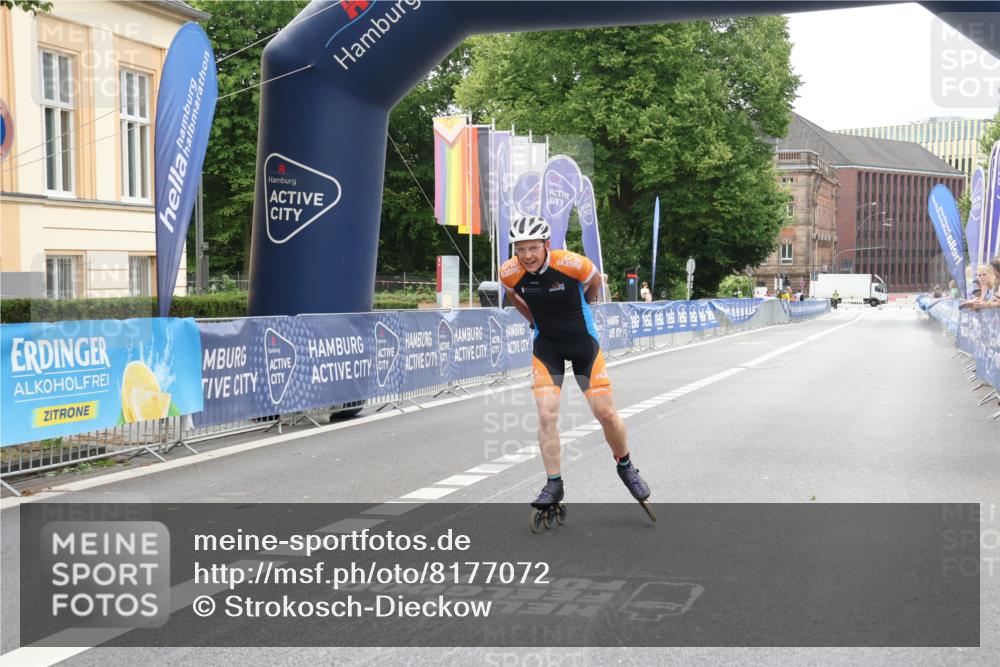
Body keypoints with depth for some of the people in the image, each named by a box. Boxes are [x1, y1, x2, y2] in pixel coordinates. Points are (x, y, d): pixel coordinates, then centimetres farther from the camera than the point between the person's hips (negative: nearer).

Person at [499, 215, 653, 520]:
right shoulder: (509, 273, -18)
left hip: (583, 342, -1)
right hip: (546, 345, 1)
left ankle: (625, 465, 27)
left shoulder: (572, 264, -26)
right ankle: (554, 485, 1)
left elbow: (595, 281, -1)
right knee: (547, 415, -12)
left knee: (606, 413, 1)